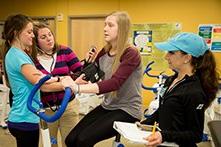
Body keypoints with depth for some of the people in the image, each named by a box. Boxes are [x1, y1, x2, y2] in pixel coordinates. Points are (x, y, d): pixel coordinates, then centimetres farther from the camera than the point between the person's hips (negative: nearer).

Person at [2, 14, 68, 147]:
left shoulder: (18, 54, 11)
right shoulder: (16, 55, -18)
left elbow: (39, 79, 8)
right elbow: (42, 85, -22)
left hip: (23, 118, 9)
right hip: (25, 120, -9)